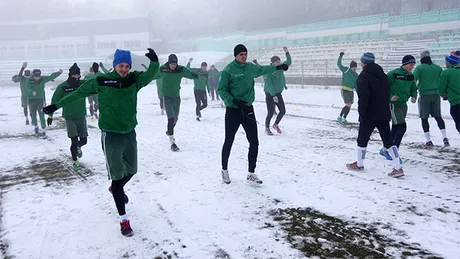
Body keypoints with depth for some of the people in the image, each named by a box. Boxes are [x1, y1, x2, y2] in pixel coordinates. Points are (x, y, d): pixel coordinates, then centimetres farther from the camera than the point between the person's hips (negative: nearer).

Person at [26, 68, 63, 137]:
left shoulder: (42, 79, -3)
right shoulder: (29, 80, -9)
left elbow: (51, 77, -8)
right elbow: (28, 89, -23)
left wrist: (59, 72, -19)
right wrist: (32, 92, -44)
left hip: (40, 99, 0)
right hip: (31, 100, 0)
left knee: (41, 115, -8)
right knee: (33, 115, 12)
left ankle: (43, 130, -4)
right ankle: (35, 126, 38)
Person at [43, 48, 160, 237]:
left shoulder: (134, 80, -2)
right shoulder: (101, 81, -9)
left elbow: (151, 74, -19)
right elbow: (79, 93, 3)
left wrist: (154, 62, -40)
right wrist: (57, 105, 9)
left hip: (130, 134, 4)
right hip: (111, 136, -4)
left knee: (131, 170, 20)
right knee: (117, 176, -2)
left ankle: (116, 189, 53)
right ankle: (123, 218, 8)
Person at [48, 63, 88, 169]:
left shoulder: (83, 84, -2)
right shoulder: (63, 86, -9)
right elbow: (55, 100, -1)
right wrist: (50, 115, 0)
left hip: (81, 117, 3)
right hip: (70, 118, -3)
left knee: (84, 140, 7)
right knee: (74, 141, -7)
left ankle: (78, 147, 42)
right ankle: (75, 160, 14)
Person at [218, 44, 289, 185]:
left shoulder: (251, 67, 6)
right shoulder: (228, 70, -12)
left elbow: (262, 69, 27)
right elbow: (221, 90, -12)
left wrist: (278, 67, 37)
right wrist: (235, 101, -24)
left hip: (248, 109, 5)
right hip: (233, 110, -5)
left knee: (254, 142, 1)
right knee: (229, 142, 6)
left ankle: (251, 174, 12)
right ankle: (224, 170, 27)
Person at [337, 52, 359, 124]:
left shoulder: (356, 75, 10)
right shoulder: (345, 70, -4)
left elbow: (356, 84, 15)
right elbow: (339, 64, -11)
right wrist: (340, 56, -22)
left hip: (351, 91, 6)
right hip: (344, 90, -6)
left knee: (349, 106, 7)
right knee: (348, 105, -14)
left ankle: (344, 118, 20)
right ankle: (340, 117, 0)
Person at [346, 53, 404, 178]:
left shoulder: (363, 76, -12)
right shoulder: (383, 75, 13)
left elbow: (363, 97, -21)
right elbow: (387, 94, 18)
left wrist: (361, 113, -16)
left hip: (369, 115, -7)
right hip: (384, 114, 7)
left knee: (362, 139, 9)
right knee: (388, 141, 7)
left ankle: (359, 165, 22)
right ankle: (398, 168, 2)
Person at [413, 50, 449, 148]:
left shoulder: (419, 68, -4)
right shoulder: (438, 68, 9)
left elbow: (413, 80, -14)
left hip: (424, 95, -4)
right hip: (436, 94, 4)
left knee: (424, 118, 4)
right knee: (438, 116, 14)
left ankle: (428, 141, 2)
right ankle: (445, 137, 4)